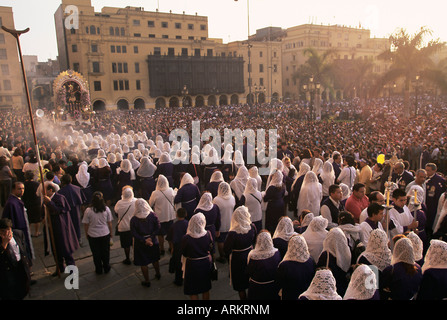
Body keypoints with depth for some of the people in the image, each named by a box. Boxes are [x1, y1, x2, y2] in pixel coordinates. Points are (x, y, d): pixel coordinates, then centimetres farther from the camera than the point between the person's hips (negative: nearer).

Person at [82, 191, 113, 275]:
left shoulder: (88, 210, -16)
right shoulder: (106, 209, -11)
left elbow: (86, 225, -8)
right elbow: (109, 223, -3)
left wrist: (87, 234, 9)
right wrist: (110, 232, 12)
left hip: (93, 236, -1)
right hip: (105, 234, 1)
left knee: (96, 253, 16)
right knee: (105, 252, 18)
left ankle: (99, 270, 30)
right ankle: (106, 268, 33)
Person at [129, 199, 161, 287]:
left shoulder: (133, 219, -17)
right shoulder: (152, 215, -13)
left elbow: (134, 233, -16)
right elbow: (157, 227, -12)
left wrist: (144, 240, -14)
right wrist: (151, 238, -13)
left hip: (140, 244, -2)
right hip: (153, 242, 3)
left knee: (143, 263, 13)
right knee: (155, 260, 24)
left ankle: (147, 281, 24)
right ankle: (158, 275, 44)